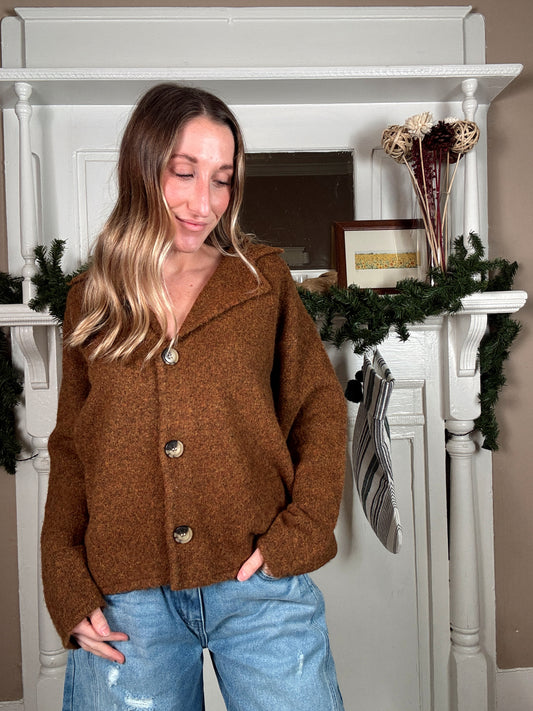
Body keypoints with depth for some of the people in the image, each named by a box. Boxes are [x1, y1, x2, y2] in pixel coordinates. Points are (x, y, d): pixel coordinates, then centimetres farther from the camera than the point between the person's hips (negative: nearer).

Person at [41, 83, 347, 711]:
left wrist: (302, 530, -9)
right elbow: (70, 450, 7)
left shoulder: (264, 281, 4)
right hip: (125, 600, 1)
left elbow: (321, 405, 3)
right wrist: (66, 584, -2)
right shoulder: (91, 299, 6)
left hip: (261, 588, 0)